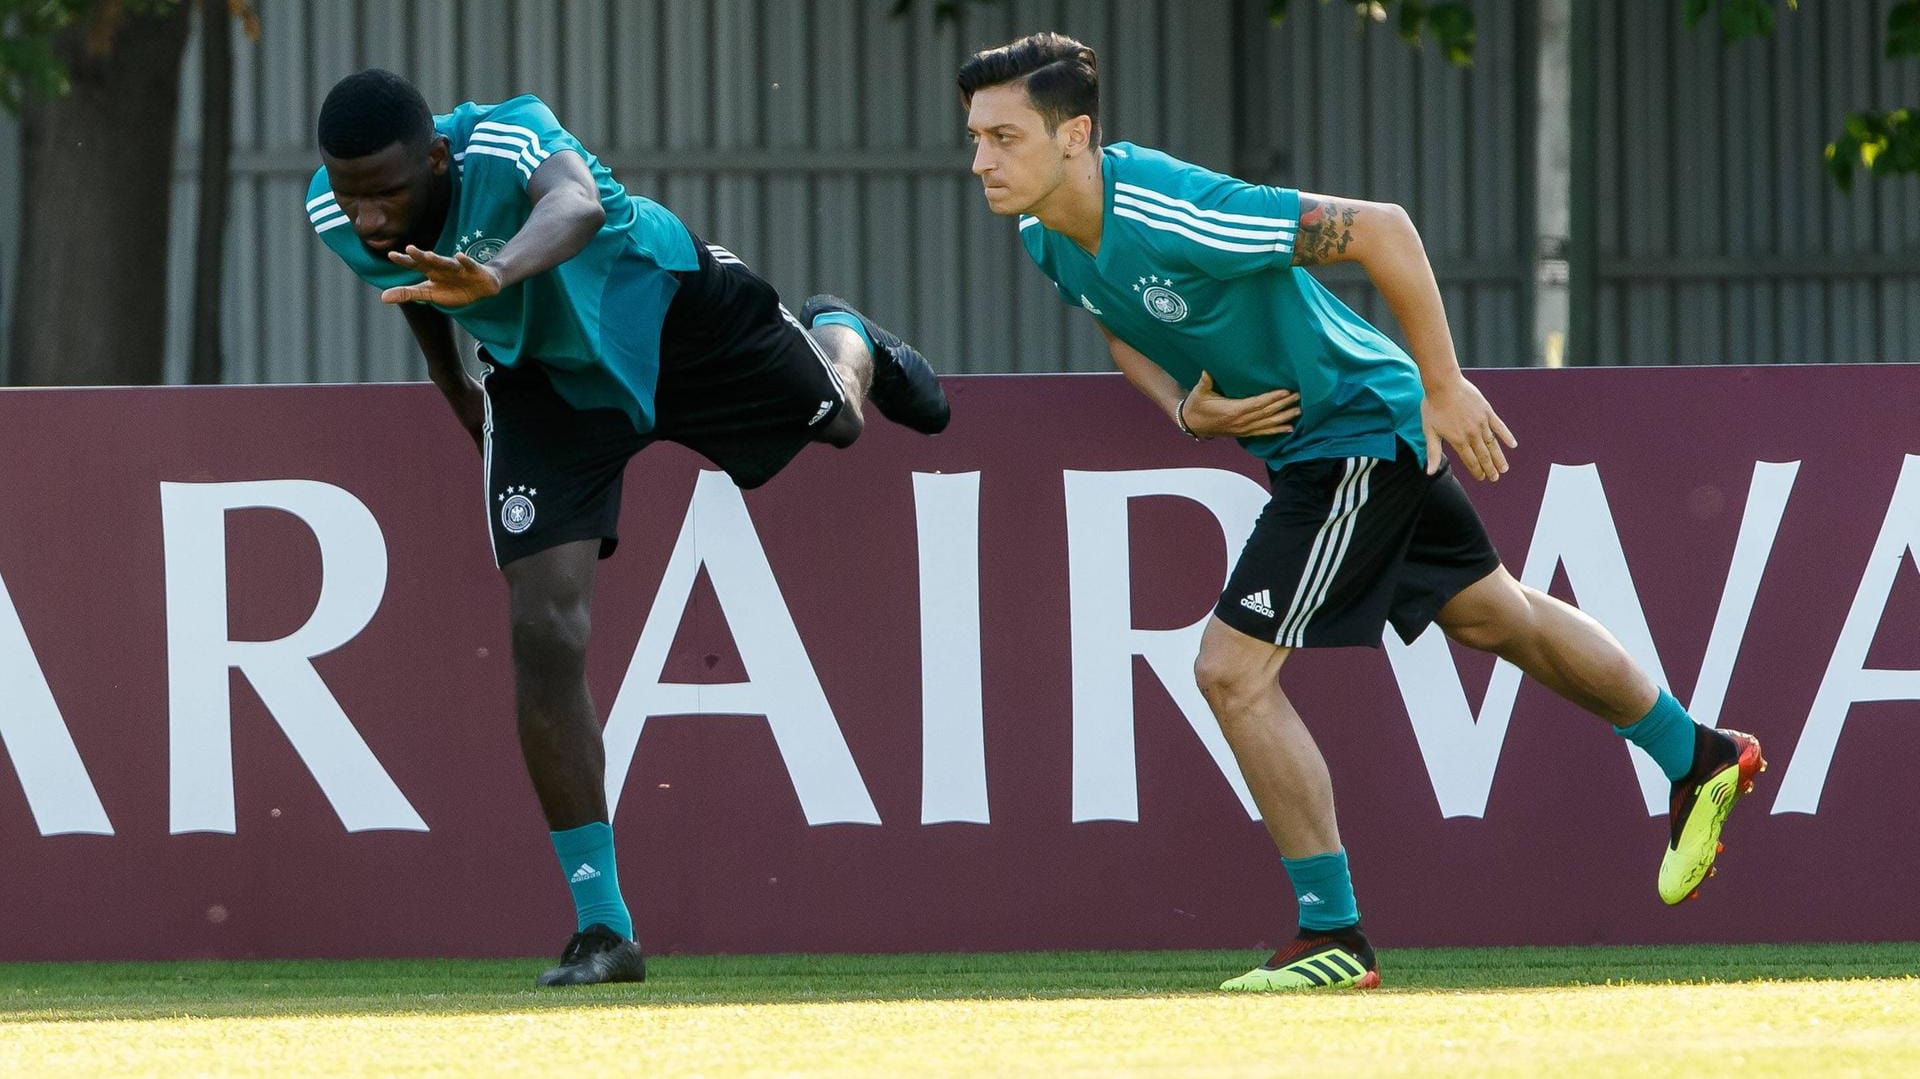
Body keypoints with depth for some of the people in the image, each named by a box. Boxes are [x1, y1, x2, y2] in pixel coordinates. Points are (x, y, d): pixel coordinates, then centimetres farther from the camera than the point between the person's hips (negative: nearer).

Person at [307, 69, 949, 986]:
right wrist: (452, 386, 15)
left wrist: (497, 274, -86)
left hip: (668, 308, -2)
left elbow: (578, 204, -65)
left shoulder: (509, 141, -41)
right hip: (549, 377, 3)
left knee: (833, 420, 24)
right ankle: (602, 927, -7)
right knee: (543, 631, -14)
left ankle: (842, 338, 65)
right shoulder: (335, 219, -24)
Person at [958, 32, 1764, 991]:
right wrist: (1186, 410, -6)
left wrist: (1443, 388, -23)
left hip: (1359, 431, -9)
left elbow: (1381, 230, -29)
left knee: (1232, 669, -13)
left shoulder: (1176, 216, -34)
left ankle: (1334, 936, -2)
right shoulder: (1046, 238, -7)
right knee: (1497, 619, 24)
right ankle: (1699, 761, 43)